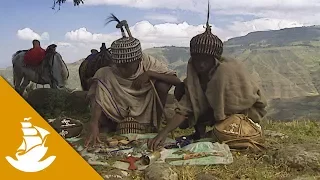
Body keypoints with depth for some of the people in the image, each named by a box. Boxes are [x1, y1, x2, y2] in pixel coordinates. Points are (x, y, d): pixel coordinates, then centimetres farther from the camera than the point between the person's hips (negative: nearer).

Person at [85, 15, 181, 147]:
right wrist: (94, 124, -45)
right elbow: (98, 100, -28)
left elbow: (177, 81, -19)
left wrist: (149, 74, -29)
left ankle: (154, 126, -5)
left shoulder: (148, 63, -15)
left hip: (146, 115, 0)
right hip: (119, 120, 0)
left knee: (162, 85, -24)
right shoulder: (107, 74, -18)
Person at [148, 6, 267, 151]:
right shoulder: (195, 72, -16)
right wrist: (164, 131, -36)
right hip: (217, 108, 5)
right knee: (181, 90, -10)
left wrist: (201, 120, -17)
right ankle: (199, 131, -2)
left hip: (247, 110, -5)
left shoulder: (228, 70, -32)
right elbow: (185, 107, -22)